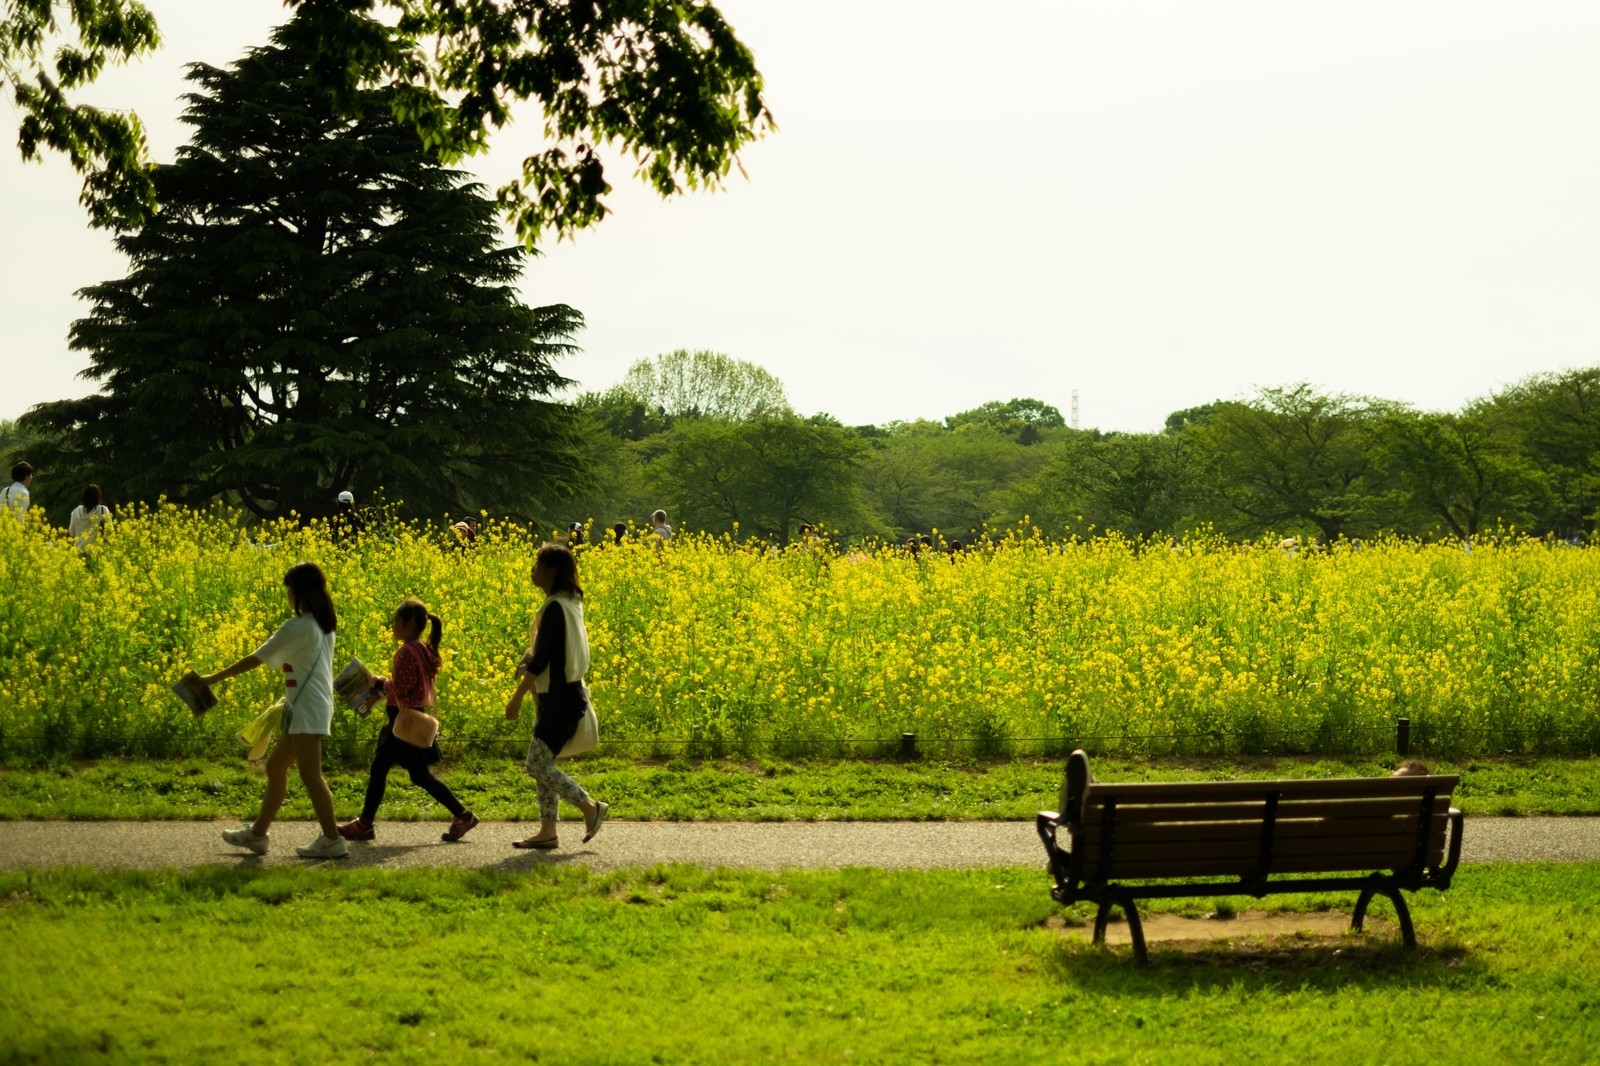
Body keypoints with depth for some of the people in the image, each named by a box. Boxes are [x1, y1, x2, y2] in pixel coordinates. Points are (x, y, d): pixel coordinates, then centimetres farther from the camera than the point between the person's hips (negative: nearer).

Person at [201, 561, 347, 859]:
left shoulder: (296, 627, -16)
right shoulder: (323, 625, 11)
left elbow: (256, 659, -12)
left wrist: (214, 678, -5)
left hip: (307, 711, -10)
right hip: (312, 707, 10)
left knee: (310, 775, -7)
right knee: (275, 767, 14)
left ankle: (332, 839, -6)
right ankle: (257, 833, 20)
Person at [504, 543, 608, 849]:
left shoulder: (555, 608, -20)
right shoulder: (570, 603, 11)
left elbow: (540, 660, -21)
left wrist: (517, 697, -15)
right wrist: (529, 662, 2)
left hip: (560, 698, -10)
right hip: (561, 695, 10)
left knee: (538, 765, -6)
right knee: (544, 764, 11)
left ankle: (591, 807, 1)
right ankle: (548, 831, 14)